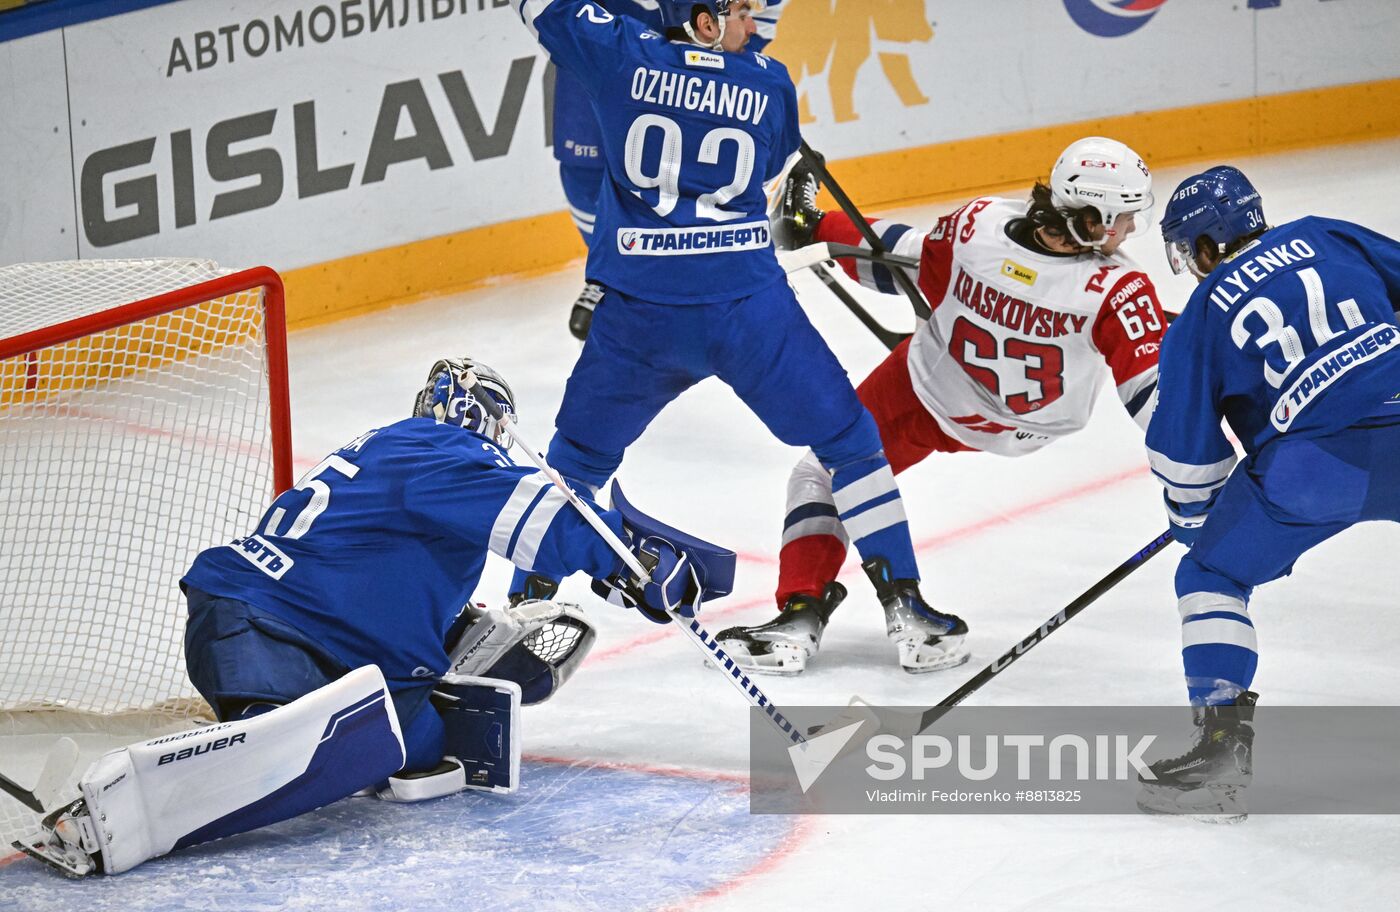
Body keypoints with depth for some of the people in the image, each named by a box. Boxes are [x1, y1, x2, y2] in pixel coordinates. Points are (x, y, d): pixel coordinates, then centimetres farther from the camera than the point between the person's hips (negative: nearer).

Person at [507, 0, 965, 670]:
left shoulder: (623, 58, -1)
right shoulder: (768, 83, 1)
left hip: (638, 314, 1)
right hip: (750, 308, -1)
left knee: (578, 459, 21)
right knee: (848, 440, 12)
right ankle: (903, 602, 8)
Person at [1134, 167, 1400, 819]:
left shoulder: (1198, 324, 9)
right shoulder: (1325, 240, 16)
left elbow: (1184, 452, 10)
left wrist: (1193, 518, 29)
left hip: (1313, 465, -3)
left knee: (1214, 574, 15)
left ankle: (1221, 740, 2)